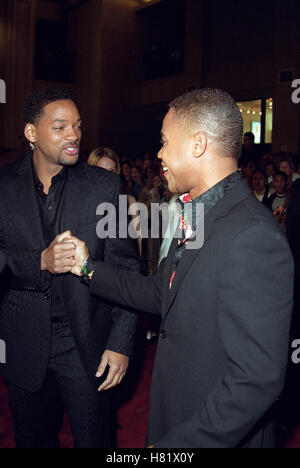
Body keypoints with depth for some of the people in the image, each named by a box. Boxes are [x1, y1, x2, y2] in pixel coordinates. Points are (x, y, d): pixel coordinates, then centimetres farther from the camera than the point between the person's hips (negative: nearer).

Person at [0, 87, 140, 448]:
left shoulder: (104, 185, -4)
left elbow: (125, 267, -5)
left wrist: (121, 343, -10)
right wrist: (40, 262, -24)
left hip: (86, 346, -1)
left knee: (95, 440, 9)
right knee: (33, 440, 20)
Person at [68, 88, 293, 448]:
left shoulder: (253, 237, -28)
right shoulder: (197, 217, 4)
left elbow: (256, 379, -29)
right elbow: (160, 294, 10)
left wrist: (173, 444, -23)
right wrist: (88, 267, 7)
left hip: (218, 435, -8)